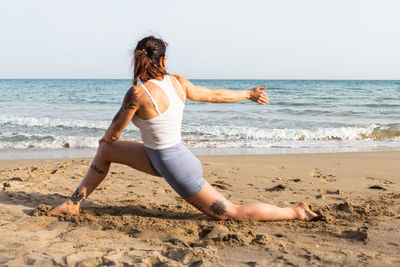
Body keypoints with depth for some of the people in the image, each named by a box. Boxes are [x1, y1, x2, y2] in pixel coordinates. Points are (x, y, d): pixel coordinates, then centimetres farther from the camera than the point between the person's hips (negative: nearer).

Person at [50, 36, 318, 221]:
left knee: (232, 213, 5)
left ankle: (297, 213, 15)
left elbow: (113, 133, -12)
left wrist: (105, 138, 13)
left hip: (173, 166, -8)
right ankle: (74, 203, 26)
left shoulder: (137, 94, -26)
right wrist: (250, 93, 21)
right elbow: (216, 94, 5)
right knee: (106, 151, 15)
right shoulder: (178, 82, -7)